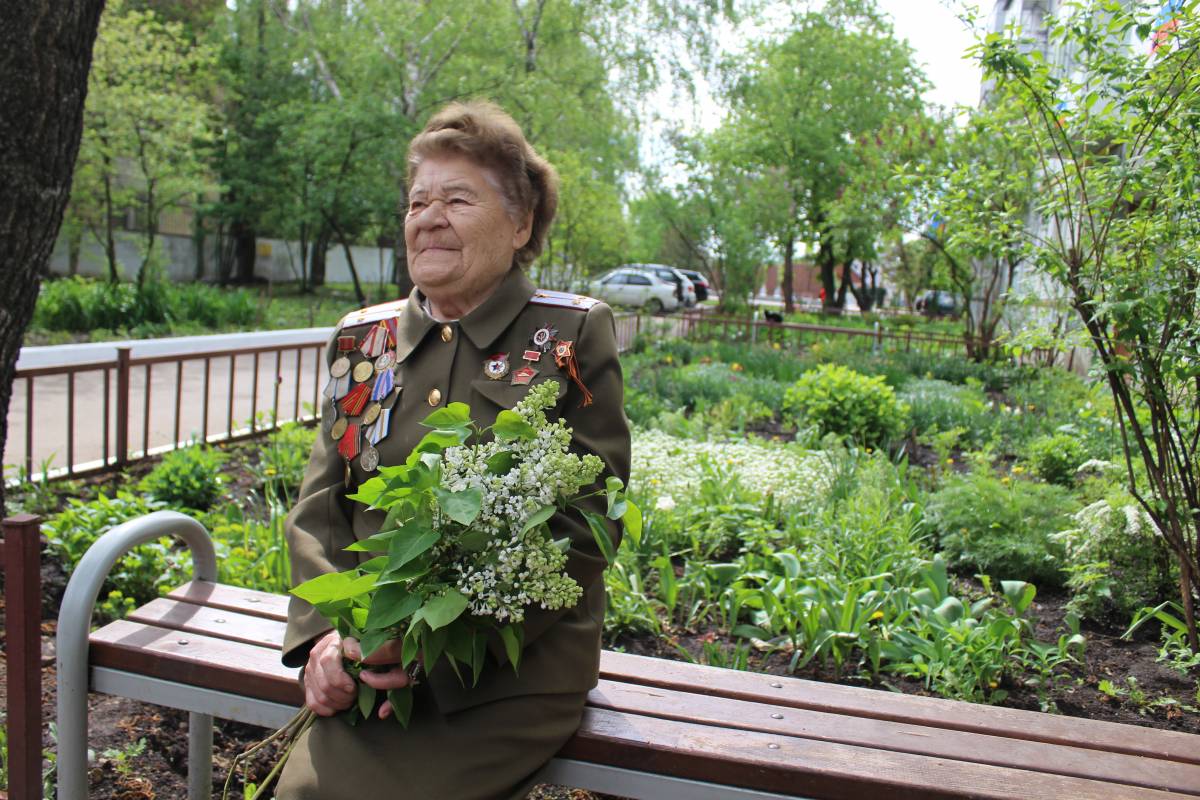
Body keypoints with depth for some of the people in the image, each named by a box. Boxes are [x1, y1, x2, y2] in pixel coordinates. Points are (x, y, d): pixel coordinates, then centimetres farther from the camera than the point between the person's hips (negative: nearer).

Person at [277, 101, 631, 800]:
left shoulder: (574, 335, -5)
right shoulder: (361, 339, 9)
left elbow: (587, 524, -9)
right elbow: (319, 507, 9)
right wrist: (321, 637, -9)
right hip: (373, 665, 4)